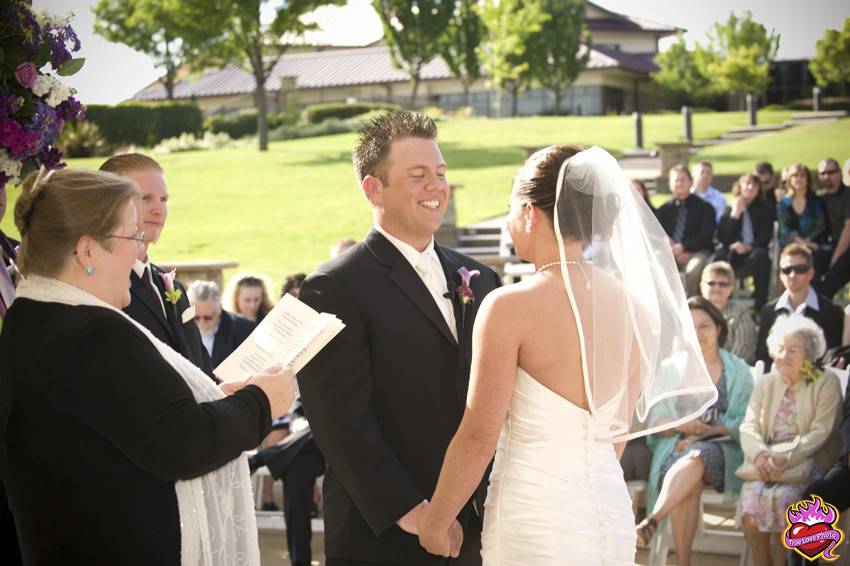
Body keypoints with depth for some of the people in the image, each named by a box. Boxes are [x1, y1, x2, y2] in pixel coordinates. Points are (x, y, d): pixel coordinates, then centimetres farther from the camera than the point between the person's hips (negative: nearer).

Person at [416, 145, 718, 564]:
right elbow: (620, 429, 12)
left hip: (535, 517, -6)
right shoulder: (634, 305, 3)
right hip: (612, 510, 6)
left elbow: (479, 437, -13)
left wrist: (435, 521, -1)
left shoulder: (510, 307, -14)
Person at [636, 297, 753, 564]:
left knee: (695, 457, -38)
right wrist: (681, 426, -14)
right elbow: (654, 419, 8)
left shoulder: (738, 371, 13)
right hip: (676, 446, 1)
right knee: (690, 484, -34)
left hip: (720, 449, -1)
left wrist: (704, 432, -11)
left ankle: (652, 520, -52)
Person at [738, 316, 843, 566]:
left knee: (783, 496, -32)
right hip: (766, 461, 3)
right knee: (752, 494, -27)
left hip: (806, 462, -3)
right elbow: (748, 427, 8)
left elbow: (819, 434, -7)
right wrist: (760, 453, -15)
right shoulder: (766, 383, 17)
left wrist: (784, 457, -20)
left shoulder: (826, 383, 3)